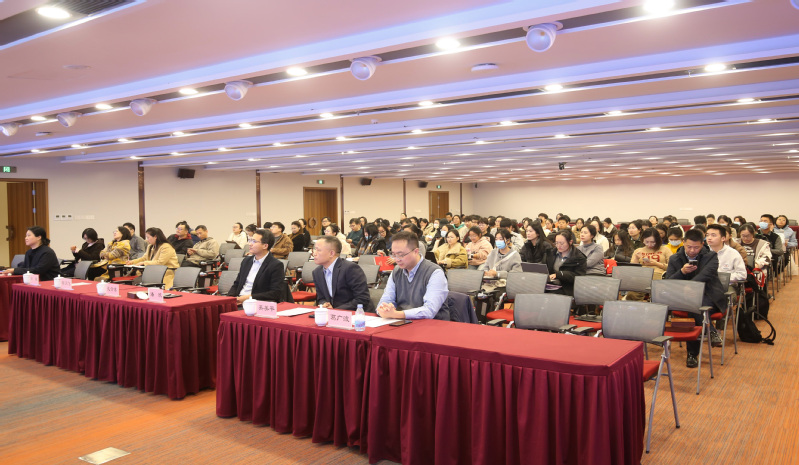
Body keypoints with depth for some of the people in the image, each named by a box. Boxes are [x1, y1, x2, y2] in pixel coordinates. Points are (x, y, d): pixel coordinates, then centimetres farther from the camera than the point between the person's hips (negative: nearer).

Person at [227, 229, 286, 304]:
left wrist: (250, 297, -18)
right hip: (238, 301, 7)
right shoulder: (247, 260, 15)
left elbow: (276, 293, -14)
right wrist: (230, 297, -3)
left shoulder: (276, 266, -8)